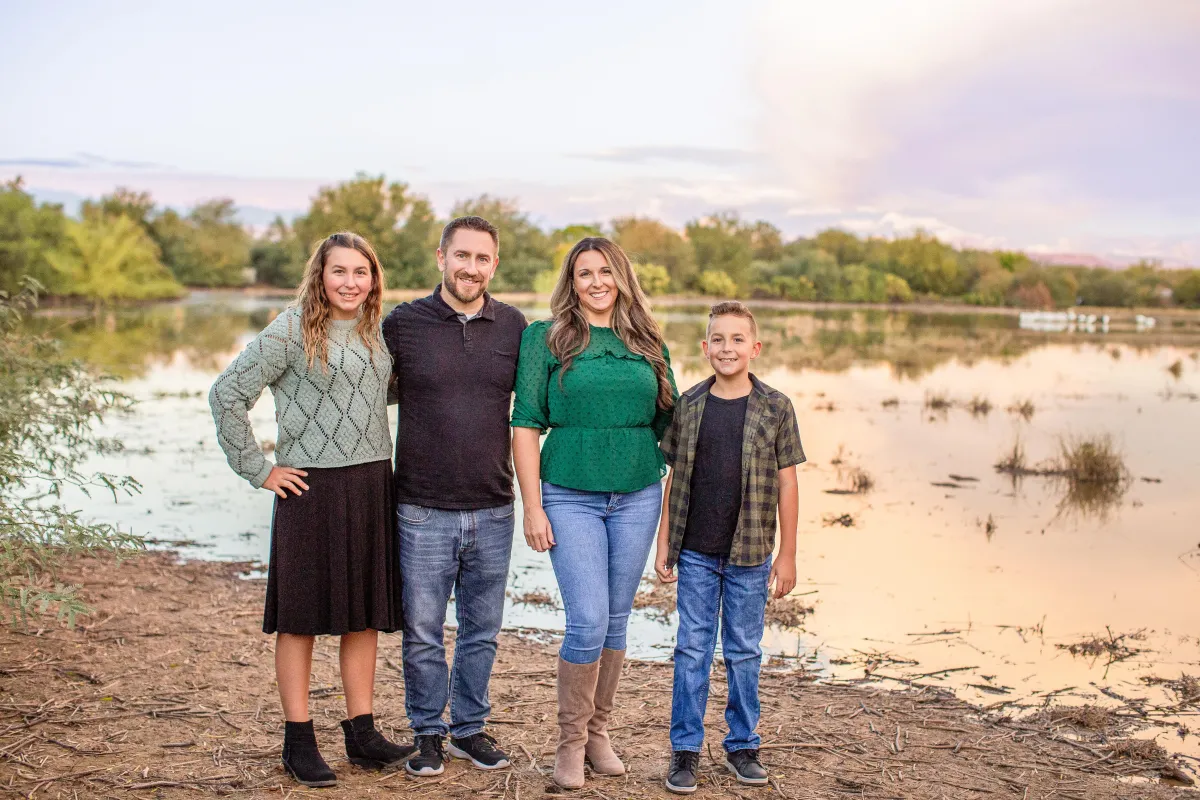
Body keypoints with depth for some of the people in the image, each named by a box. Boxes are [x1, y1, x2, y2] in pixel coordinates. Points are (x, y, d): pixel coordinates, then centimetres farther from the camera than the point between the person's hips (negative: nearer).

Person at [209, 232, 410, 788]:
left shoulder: (374, 333, 10)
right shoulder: (292, 331, -8)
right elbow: (227, 395, -10)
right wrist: (258, 470, -10)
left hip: (373, 487, 6)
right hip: (312, 489, -6)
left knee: (364, 614, 10)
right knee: (302, 616, 3)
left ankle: (362, 734, 21)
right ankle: (299, 742, 14)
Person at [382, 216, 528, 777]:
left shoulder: (513, 326, 3)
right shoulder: (403, 323, -3)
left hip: (493, 510, 2)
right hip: (423, 510, -2)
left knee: (482, 632, 13)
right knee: (422, 633, 7)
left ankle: (471, 728, 30)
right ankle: (428, 732, 25)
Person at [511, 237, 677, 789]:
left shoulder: (649, 344, 9)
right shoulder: (546, 339, -1)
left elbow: (670, 424, 15)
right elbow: (525, 427, -4)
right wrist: (533, 508, -9)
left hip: (638, 496, 3)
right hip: (570, 497, -3)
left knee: (615, 621, 10)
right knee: (588, 623, -9)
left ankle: (598, 732, 27)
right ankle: (570, 742, 11)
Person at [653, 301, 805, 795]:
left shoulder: (775, 408, -2)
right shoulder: (688, 406, 2)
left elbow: (786, 484, 0)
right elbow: (674, 479, 6)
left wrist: (787, 554, -1)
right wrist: (663, 544, 5)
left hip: (750, 555, -1)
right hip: (695, 554, 1)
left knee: (744, 653, 10)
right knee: (691, 650, 5)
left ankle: (742, 745, 24)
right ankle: (685, 749, 16)